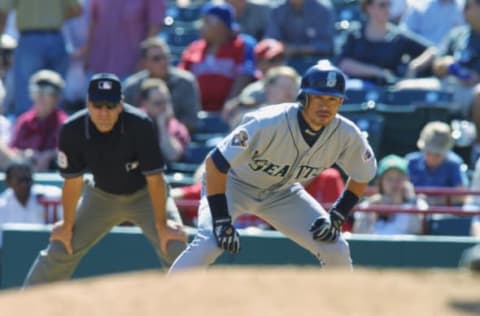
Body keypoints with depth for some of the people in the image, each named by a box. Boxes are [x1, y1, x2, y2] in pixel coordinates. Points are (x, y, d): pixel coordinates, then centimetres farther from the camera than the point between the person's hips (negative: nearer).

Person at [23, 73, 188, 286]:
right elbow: (73, 182, -12)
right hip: (102, 195, 2)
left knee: (174, 248, -20)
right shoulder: (72, 131, -24)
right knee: (60, 249, 2)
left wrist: (162, 225, -23)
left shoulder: (139, 125, -32)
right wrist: (67, 225, -3)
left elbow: (154, 178, -26)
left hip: (144, 195, -2)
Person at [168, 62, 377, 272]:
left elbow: (362, 174, -1)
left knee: (335, 250, -7)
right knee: (208, 244, -29)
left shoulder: (346, 135, -21)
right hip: (233, 183, -5)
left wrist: (337, 217, -12)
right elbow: (215, 163, -31)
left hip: (281, 192, 5)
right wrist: (221, 220, -31)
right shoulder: (269, 123, -35)